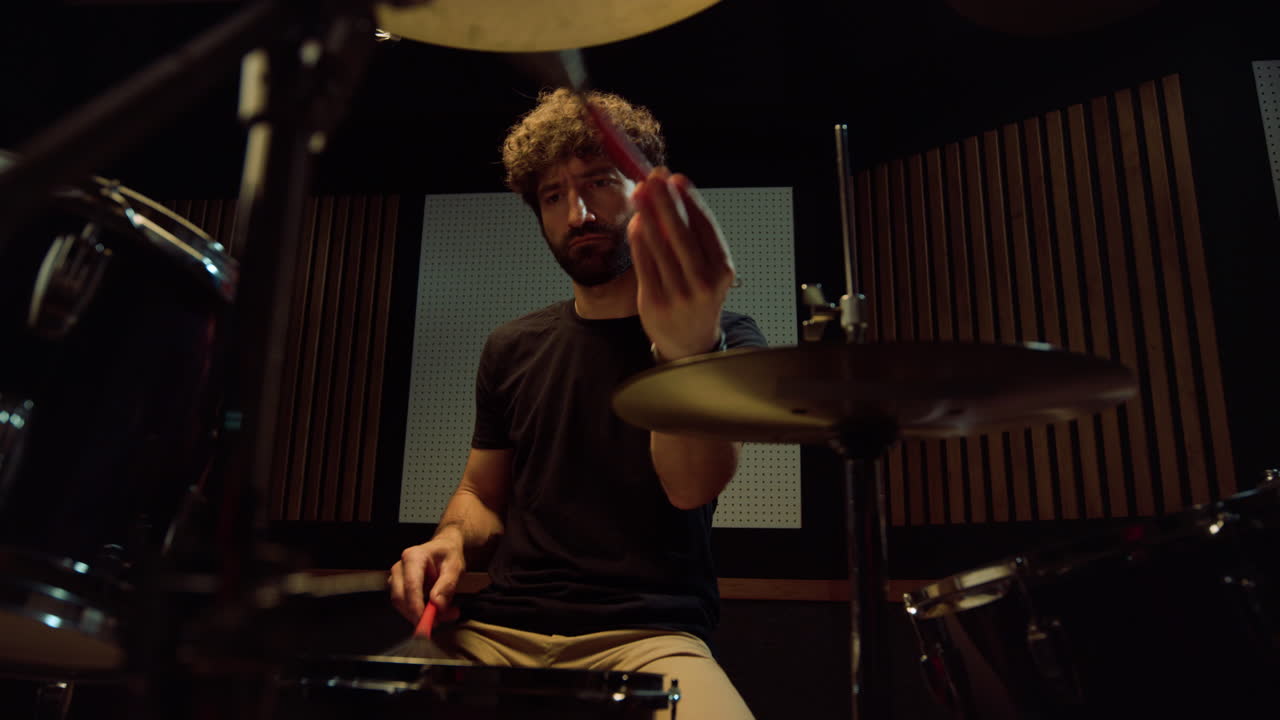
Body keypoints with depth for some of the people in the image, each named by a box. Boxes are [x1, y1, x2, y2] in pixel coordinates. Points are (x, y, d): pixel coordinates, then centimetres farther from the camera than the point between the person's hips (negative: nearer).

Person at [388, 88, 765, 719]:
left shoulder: (724, 336, 0)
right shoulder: (512, 348, 13)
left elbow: (695, 486, -19)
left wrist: (690, 350, -39)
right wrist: (452, 538, -4)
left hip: (645, 637, -3)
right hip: (496, 628, 4)